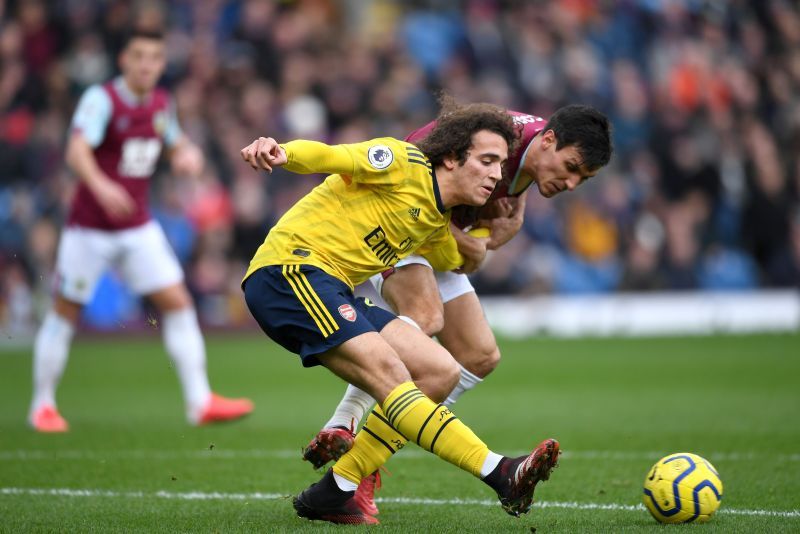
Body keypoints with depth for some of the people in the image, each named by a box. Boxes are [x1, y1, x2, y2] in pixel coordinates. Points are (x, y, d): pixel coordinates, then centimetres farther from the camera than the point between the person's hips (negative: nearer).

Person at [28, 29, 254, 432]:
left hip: (138, 228, 5)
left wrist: (188, 154, 0)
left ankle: (200, 402, -5)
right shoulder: (101, 99, -15)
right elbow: (77, 151, -30)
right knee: (65, 312, 3)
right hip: (89, 228, -5)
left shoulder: (161, 104, 5)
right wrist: (101, 186, -49)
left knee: (178, 302, -6)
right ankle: (42, 406, 17)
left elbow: (177, 143, 25)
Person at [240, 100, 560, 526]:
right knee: (389, 376, -24)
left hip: (332, 291, 10)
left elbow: (458, 261, 43)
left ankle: (334, 492, 1)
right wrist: (278, 152, -40)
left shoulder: (438, 223, 20)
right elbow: (331, 157, -21)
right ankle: (500, 474, -33)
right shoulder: (403, 163, -6)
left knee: (439, 372, 0)